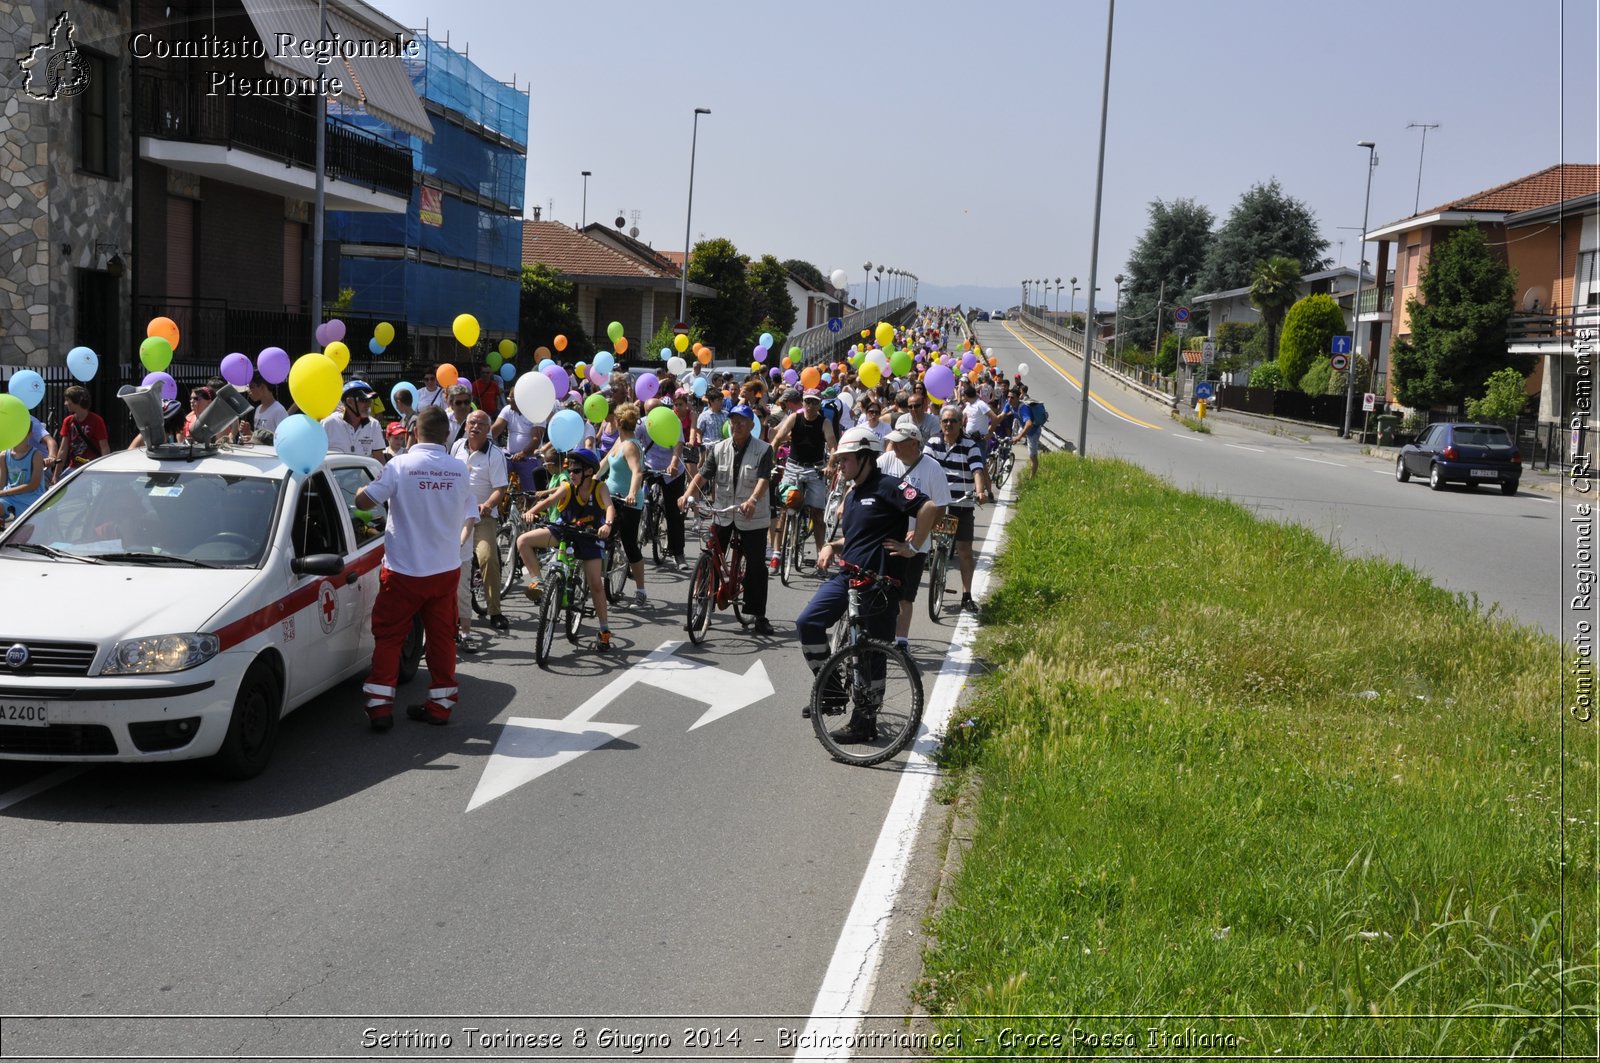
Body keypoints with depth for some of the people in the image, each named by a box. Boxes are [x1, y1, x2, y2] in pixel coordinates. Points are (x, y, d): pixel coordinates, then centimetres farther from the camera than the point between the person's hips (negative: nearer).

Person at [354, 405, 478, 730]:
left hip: (404, 570, -3)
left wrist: (363, 488, 10)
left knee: (388, 636, 5)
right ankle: (440, 703, 16)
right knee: (441, 636, 12)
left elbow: (363, 501, -12)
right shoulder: (459, 470, 0)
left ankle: (380, 705, 1)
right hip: (446, 568, 3)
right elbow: (469, 517, 10)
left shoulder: (400, 466, -13)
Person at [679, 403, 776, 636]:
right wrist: (688, 494, -24)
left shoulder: (763, 450, -7)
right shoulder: (718, 449, 3)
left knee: (755, 565, 4)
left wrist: (752, 501, -39)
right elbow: (702, 475, -6)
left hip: (752, 517, -3)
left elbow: (763, 480, -20)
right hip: (722, 514, 3)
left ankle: (759, 615, 14)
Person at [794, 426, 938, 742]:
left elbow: (929, 508, -21)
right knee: (808, 623, -6)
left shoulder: (887, 487, -10)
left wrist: (911, 546, -17)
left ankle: (864, 721, 12)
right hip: (848, 575, 8)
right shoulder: (852, 494, 18)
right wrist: (832, 547, 9)